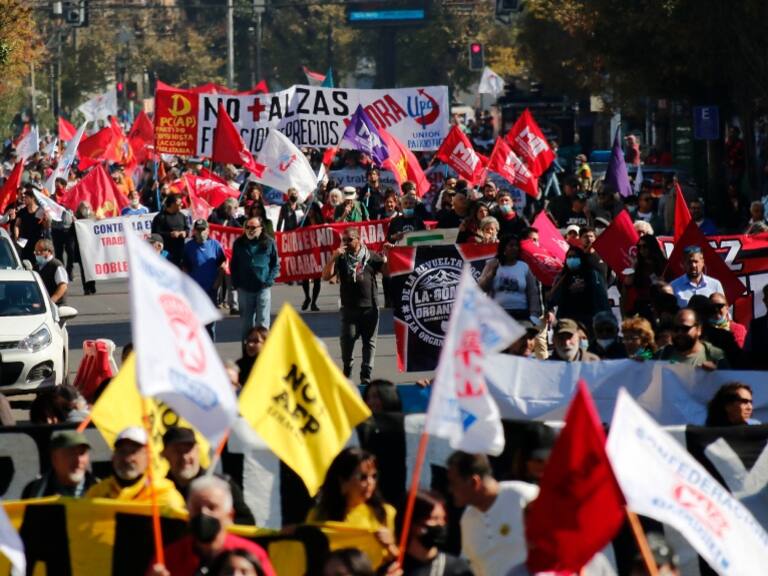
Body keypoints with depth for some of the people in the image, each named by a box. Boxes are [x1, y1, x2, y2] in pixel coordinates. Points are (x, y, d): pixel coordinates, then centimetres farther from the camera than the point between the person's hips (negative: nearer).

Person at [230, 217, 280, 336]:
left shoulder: (269, 243, 0)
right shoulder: (239, 243, 5)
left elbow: (276, 264, 5)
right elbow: (233, 265, 12)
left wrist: (269, 280, -7)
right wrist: (235, 283, 1)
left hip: (263, 288, -2)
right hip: (244, 289, 2)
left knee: (262, 322, -2)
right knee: (246, 323, 8)